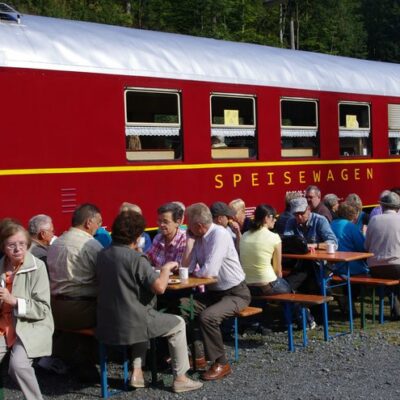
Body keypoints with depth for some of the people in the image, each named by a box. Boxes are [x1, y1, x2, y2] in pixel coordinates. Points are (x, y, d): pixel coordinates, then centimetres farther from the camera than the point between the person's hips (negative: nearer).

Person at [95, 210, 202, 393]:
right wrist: (166, 268, -3)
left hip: (106, 324, 7)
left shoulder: (102, 255, 4)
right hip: (131, 324, -7)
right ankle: (180, 378, 17)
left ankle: (137, 372, 27)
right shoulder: (136, 258, -17)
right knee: (178, 324, 14)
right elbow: (159, 287, -21)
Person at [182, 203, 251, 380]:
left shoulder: (219, 234, -22)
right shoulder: (199, 238, 3)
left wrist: (195, 272, -10)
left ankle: (221, 364, -10)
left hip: (235, 293, -8)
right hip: (213, 291, 8)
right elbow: (189, 268, 0)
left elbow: (209, 271, -27)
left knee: (207, 316, -30)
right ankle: (196, 356, 6)